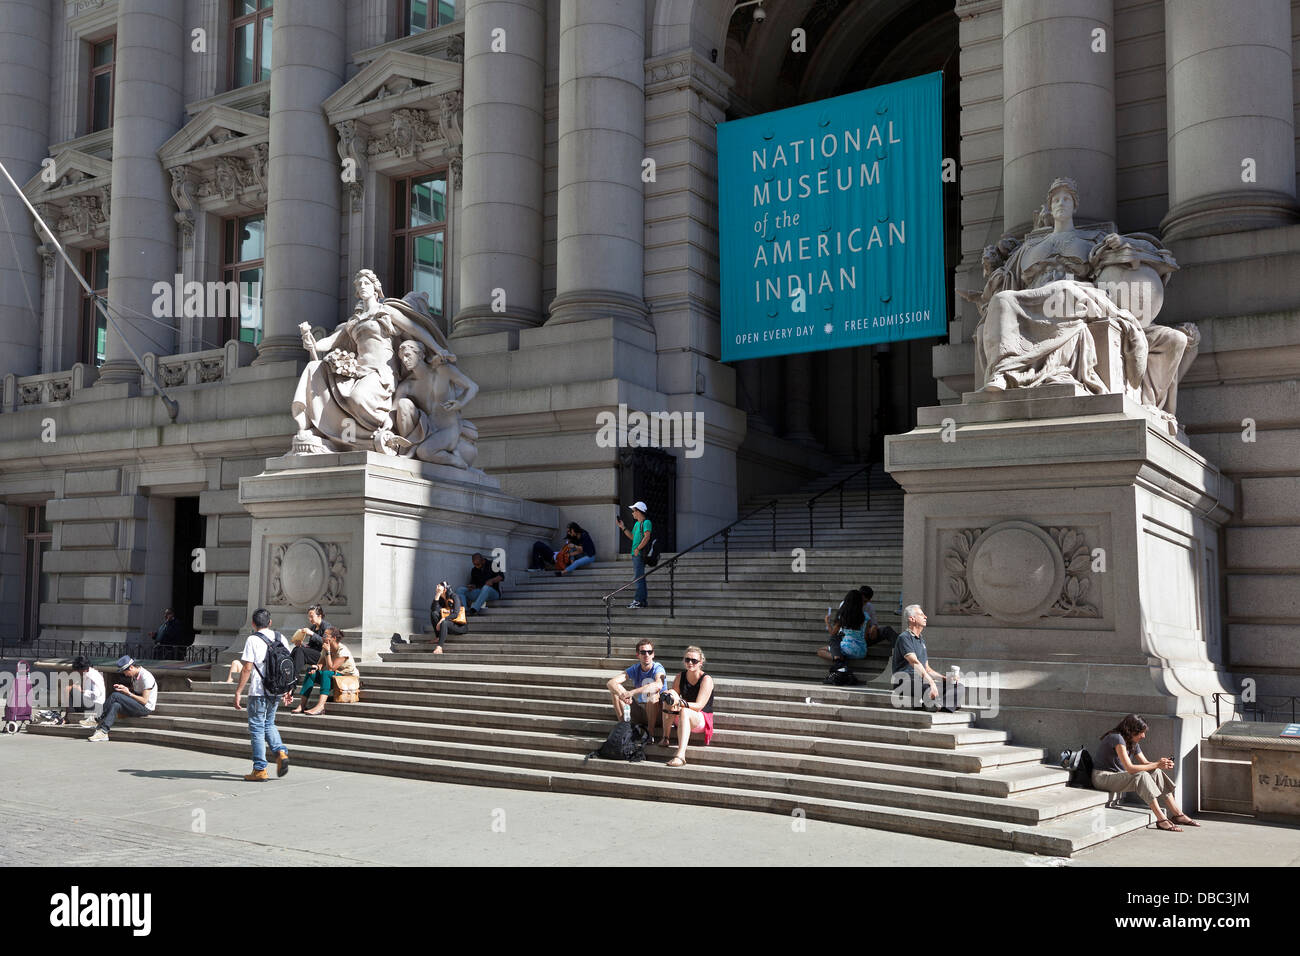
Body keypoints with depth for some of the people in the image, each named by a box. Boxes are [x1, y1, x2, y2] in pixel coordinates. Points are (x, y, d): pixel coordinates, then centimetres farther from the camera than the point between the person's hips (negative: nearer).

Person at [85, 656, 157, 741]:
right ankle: (103, 732, -23)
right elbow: (133, 688, 24)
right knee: (115, 705, -16)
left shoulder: (146, 677, -20)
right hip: (137, 705, 9)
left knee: (116, 695, -19)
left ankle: (98, 721, -12)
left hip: (146, 708, -9)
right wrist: (123, 687, 5)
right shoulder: (134, 675, 8)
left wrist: (128, 693, -17)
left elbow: (144, 700, -21)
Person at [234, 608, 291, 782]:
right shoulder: (280, 637, 7)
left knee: (257, 729, 3)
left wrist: (238, 692, -8)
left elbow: (247, 669, -14)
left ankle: (260, 769, 6)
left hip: (258, 692, -6)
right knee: (269, 725, 22)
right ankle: (281, 752, 1)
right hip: (277, 691, 6)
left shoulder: (252, 640, -9)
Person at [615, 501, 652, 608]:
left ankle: (638, 600, -12)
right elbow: (632, 536, 27)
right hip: (636, 554, 10)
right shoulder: (637, 524, 19)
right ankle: (644, 600, 15)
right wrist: (623, 528, 23)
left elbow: (647, 537, -20)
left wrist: (638, 549, -21)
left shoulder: (646, 522, -10)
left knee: (638, 577, -11)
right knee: (640, 577, 11)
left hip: (640, 554, -10)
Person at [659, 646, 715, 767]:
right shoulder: (680, 677, 4)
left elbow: (699, 706, -21)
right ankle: (665, 738, -22)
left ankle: (681, 755, -51)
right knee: (670, 695, -21)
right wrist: (672, 702, -24)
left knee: (685, 712, -38)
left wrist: (680, 703, -38)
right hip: (682, 718, 5)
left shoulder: (706, 679, -12)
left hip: (703, 719, -5)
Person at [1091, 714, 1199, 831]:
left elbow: (1145, 763, 6)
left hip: (1118, 776, 9)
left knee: (1156, 773, -7)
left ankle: (1178, 815, -4)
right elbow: (1130, 768, -29)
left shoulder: (1133, 743, 9)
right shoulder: (1117, 738, -23)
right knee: (1142, 776, -30)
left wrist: (1162, 763, -14)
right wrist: (1156, 764, -26)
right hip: (1103, 777, -9)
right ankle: (1161, 820, -29)